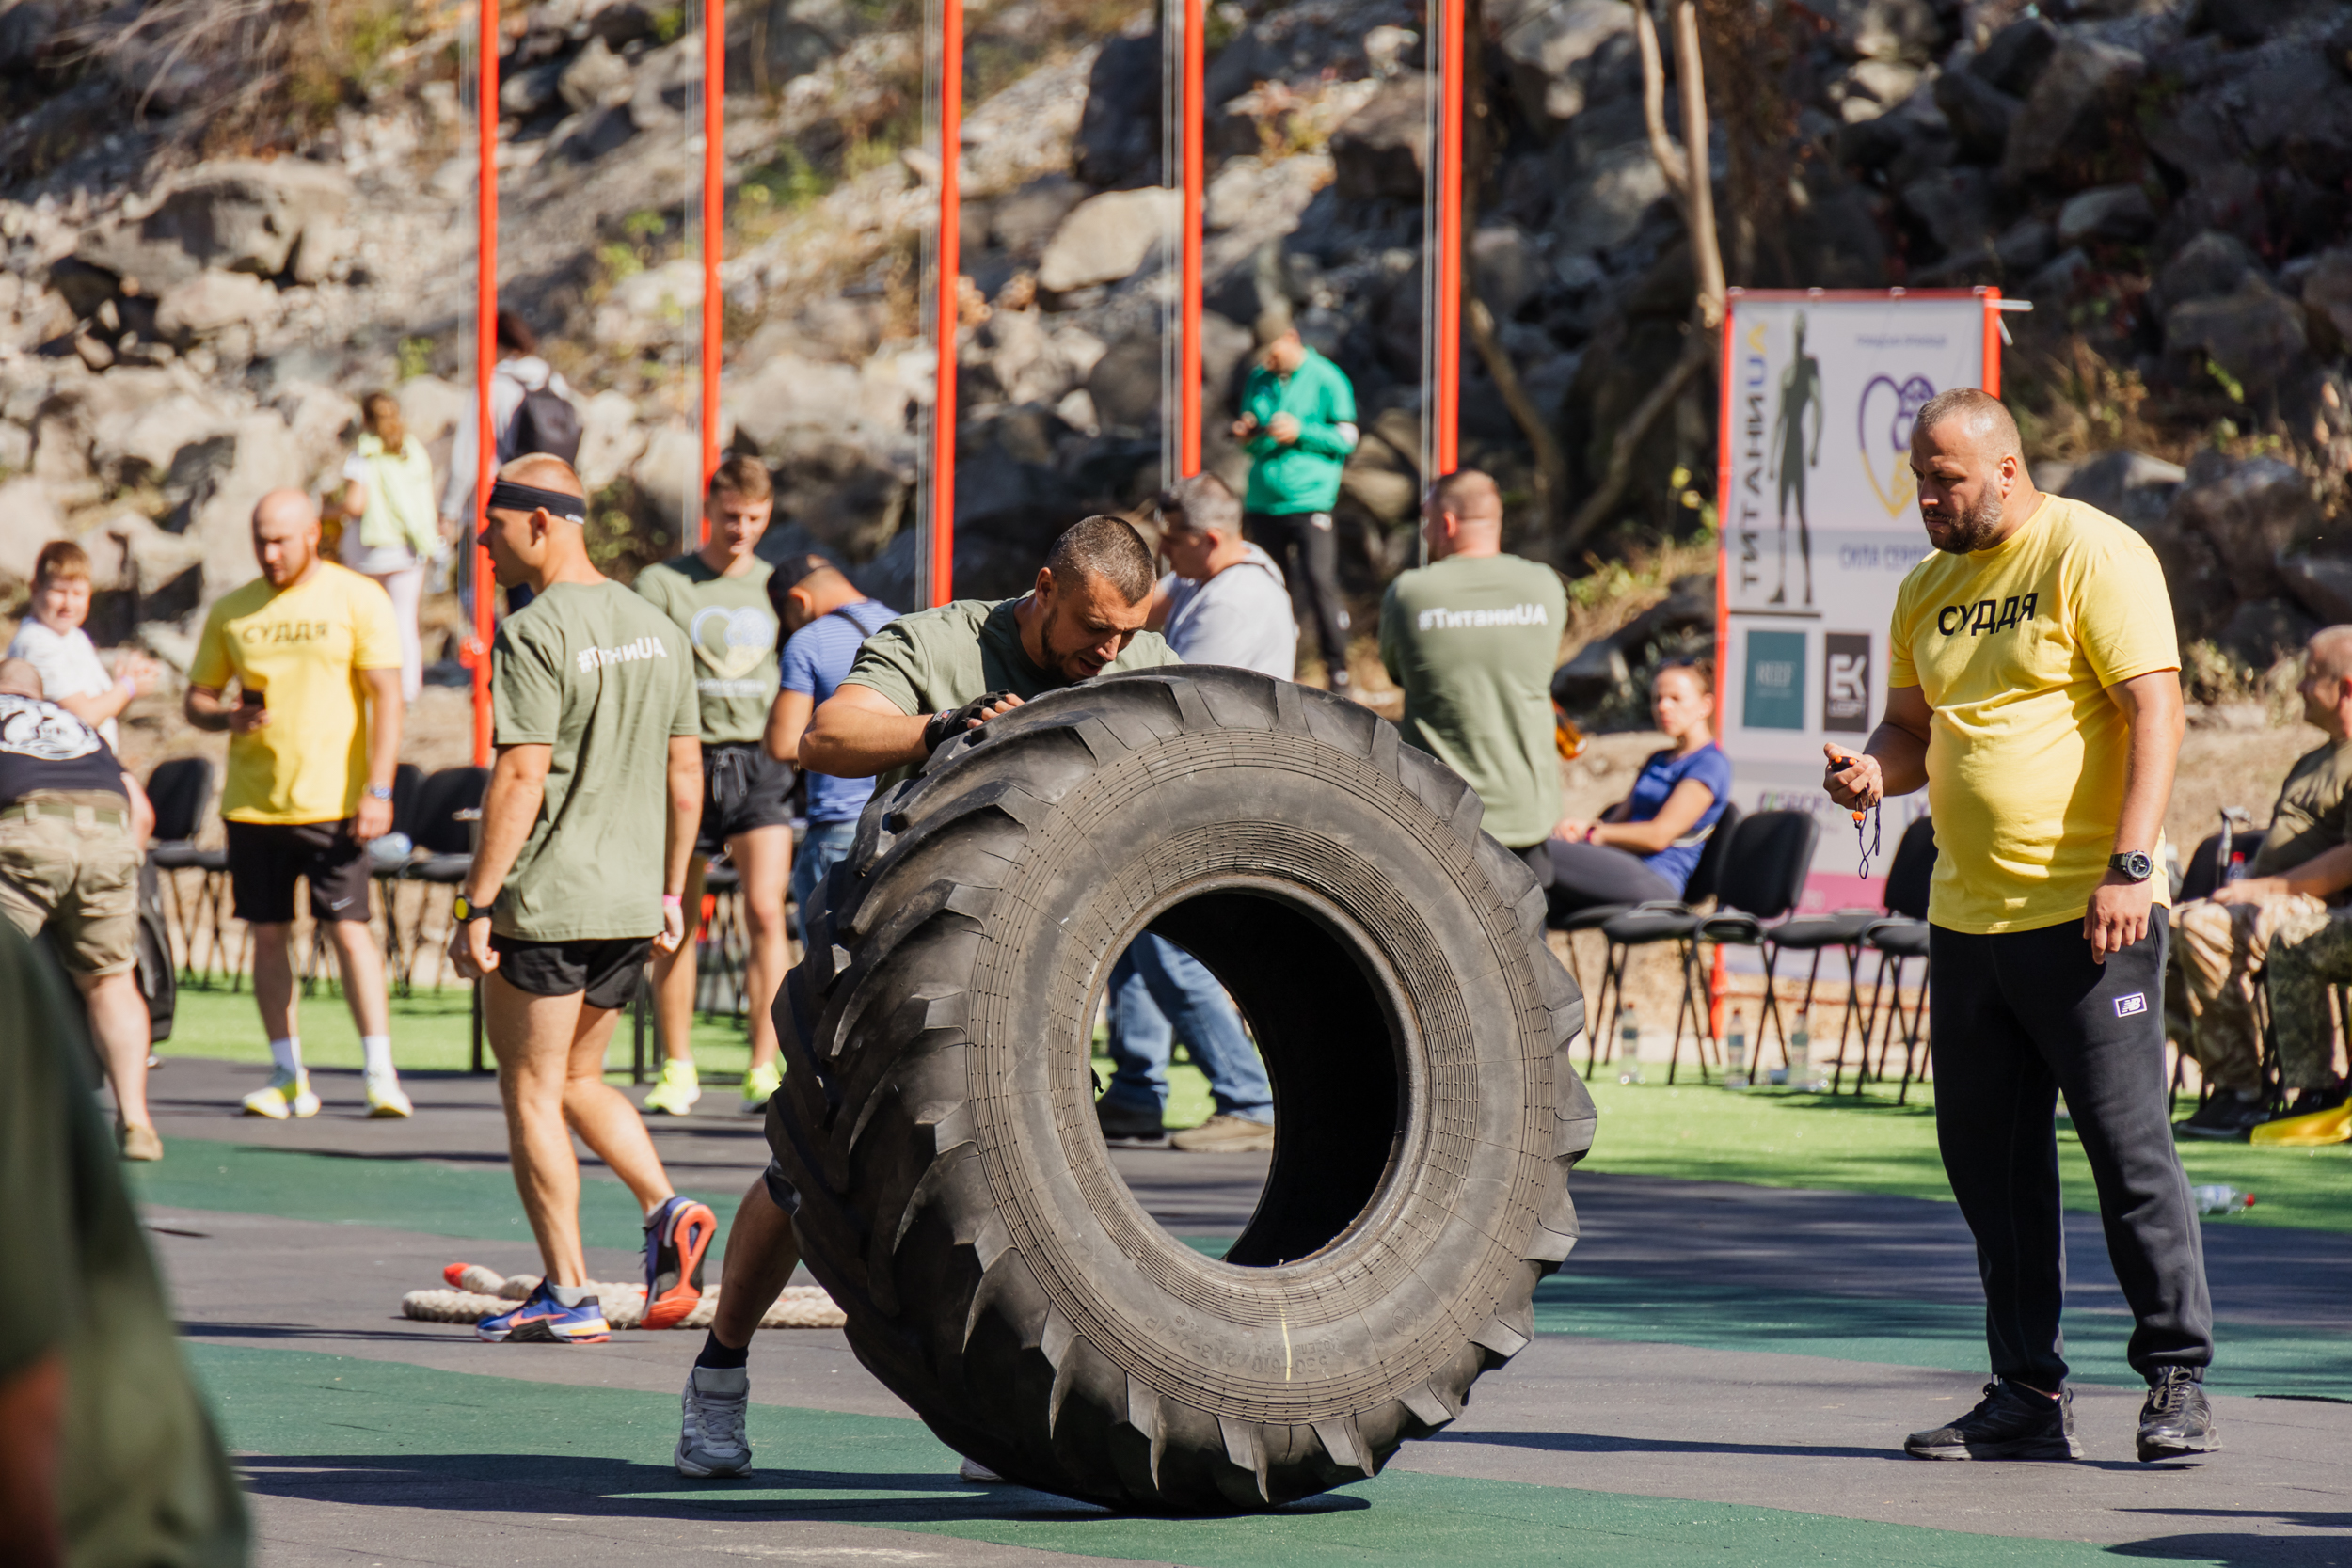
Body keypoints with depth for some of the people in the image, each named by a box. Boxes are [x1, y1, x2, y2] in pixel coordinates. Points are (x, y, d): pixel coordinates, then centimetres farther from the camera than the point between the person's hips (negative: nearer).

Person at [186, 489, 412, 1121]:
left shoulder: (359, 601, -2)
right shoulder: (231, 612, 9)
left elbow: (386, 697, -5)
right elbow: (197, 698, 15)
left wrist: (378, 791, -13)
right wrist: (228, 716, -10)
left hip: (332, 801, -4)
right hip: (252, 801, 4)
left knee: (349, 928, -9)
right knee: (268, 934, 5)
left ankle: (381, 1075, -7)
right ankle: (288, 1078, 11)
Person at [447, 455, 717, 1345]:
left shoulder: (534, 635, -13)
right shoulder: (656, 630, 11)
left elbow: (521, 777, -18)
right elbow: (685, 775, 14)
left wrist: (477, 904, -16)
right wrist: (670, 890, 21)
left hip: (547, 900, -7)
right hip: (631, 903, 7)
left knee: (531, 1090, 2)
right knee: (576, 1078, 21)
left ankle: (568, 1296, 0)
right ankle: (667, 1211, 0)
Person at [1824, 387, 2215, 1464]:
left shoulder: (2095, 557, -7)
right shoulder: (1928, 589, 15)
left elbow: (2154, 709, -13)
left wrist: (2129, 864, -21)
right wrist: (1875, 769, -1)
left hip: (2085, 915, -7)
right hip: (1967, 918, 7)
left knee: (2129, 1149, -6)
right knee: (1987, 1157, 6)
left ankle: (2177, 1382, 1)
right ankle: (2028, 1395, 12)